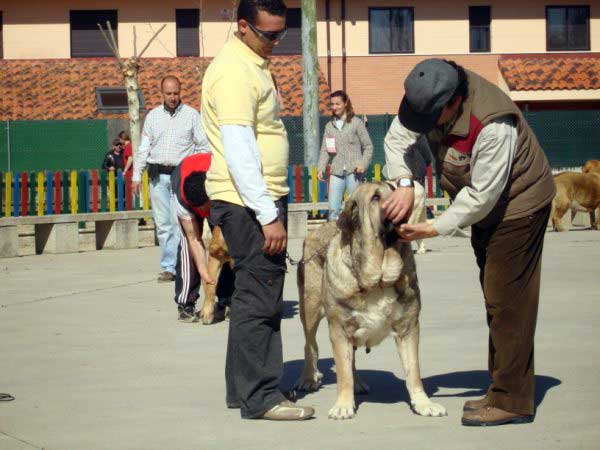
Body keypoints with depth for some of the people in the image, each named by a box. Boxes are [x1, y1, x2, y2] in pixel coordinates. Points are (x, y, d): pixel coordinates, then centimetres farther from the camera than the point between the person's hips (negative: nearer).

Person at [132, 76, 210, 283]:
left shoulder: (192, 115, 4)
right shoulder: (153, 116, 12)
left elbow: (203, 147, 5)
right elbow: (143, 148, 14)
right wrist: (137, 175, 7)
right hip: (158, 176, 3)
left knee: (180, 222, -10)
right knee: (162, 223, 2)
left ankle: (170, 266, -8)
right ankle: (169, 266, 7)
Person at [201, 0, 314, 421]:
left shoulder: (255, 64, 16)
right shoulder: (233, 71, -16)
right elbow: (239, 151, -22)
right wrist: (268, 215, -24)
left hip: (263, 199, 10)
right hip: (247, 201, -10)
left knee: (256, 296, 13)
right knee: (259, 299, -8)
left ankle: (244, 388, 21)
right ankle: (259, 397, -5)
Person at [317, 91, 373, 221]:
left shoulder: (356, 122, 3)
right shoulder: (329, 125, 15)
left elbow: (368, 146, 2)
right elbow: (325, 150, 13)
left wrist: (363, 164, -11)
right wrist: (321, 168, 0)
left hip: (353, 170, -3)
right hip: (337, 171, 3)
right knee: (333, 209, -4)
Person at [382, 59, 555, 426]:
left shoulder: (493, 125, -36)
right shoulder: (427, 95, -13)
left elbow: (482, 195, -31)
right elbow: (398, 138, -7)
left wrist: (435, 229, -27)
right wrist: (404, 185, -23)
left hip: (517, 205, -9)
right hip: (486, 208, 9)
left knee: (507, 302, -11)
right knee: (495, 299, 14)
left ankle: (512, 402, -6)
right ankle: (502, 391, 24)